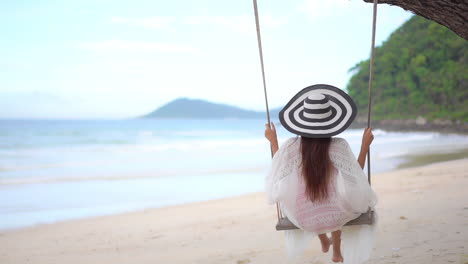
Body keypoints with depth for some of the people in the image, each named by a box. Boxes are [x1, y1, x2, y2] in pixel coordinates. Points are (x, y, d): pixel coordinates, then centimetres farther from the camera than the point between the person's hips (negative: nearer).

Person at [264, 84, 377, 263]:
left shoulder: (290, 147, -19)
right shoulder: (340, 146, -22)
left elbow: (278, 178, -3)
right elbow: (354, 183, -11)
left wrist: (273, 141, 2)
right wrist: (365, 145, -6)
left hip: (303, 217, 1)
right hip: (336, 215, 0)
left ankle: (324, 241, 61)